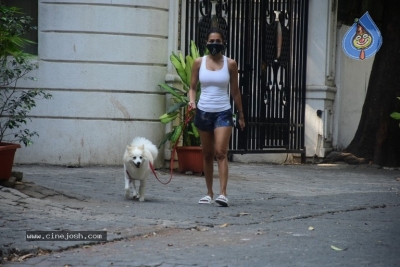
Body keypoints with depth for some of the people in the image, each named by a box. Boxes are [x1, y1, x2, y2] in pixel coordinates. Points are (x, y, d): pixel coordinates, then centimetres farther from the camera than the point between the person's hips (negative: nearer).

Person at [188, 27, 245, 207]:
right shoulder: (199, 62, 3)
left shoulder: (230, 64, 0)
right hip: (203, 112, 2)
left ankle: (223, 194, -20)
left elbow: (235, 91, 7)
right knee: (207, 154, 9)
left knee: (221, 152, -15)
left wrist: (241, 115, 11)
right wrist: (191, 100, -13)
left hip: (223, 112, -2)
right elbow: (193, 87, 8)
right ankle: (209, 193, 18)